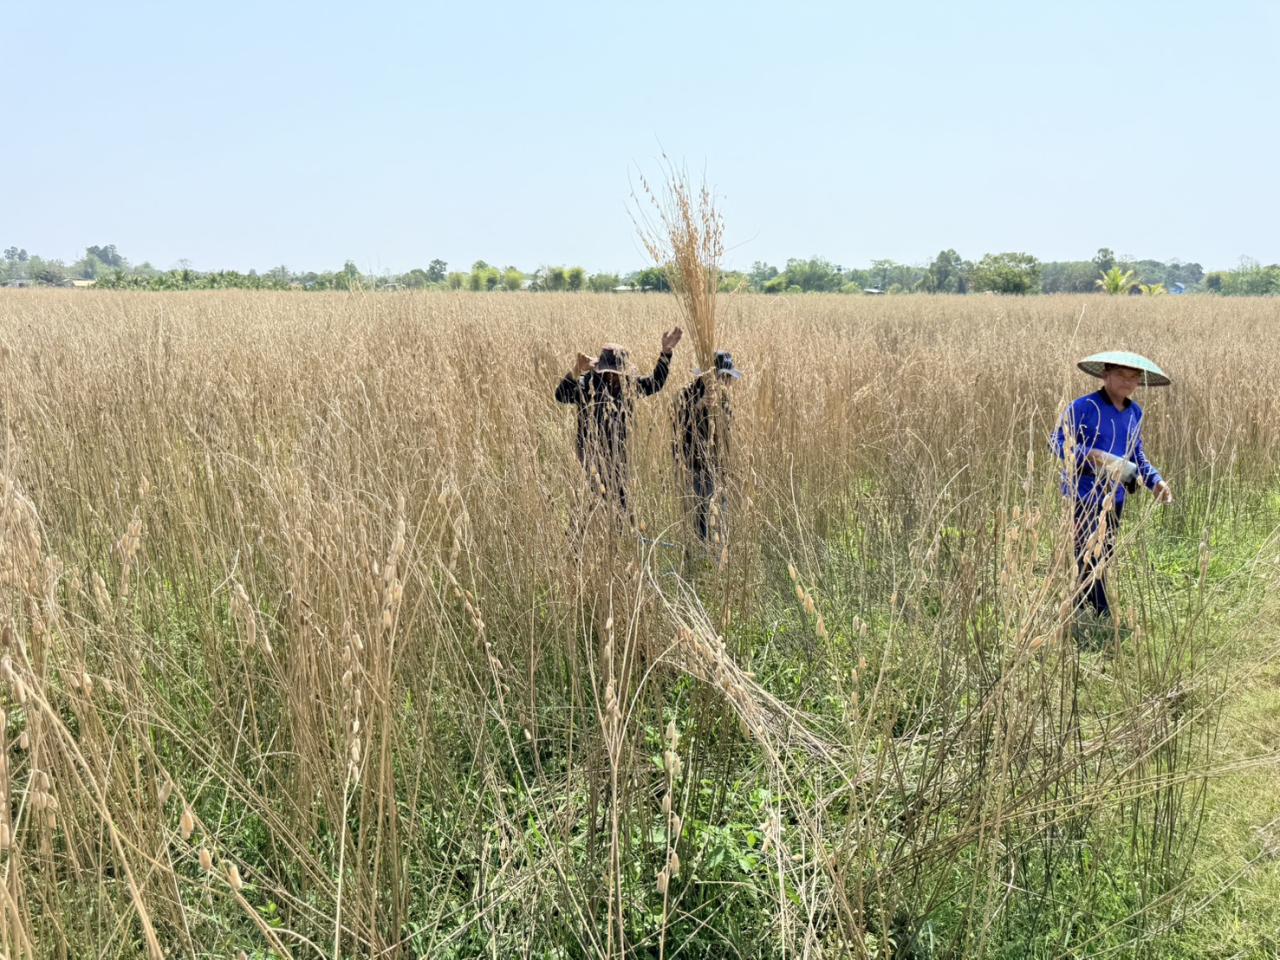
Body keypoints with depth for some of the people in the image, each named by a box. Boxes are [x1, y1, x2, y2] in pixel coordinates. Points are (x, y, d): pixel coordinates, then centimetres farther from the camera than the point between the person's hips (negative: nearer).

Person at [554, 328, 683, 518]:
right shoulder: (586, 384, -9)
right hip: (593, 456, -6)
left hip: (619, 457, 6)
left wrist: (666, 352, 10)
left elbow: (655, 383, 18)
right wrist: (576, 371, -38)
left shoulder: (627, 384, 9)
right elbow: (561, 396, -24)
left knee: (622, 502, 12)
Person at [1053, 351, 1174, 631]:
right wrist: (1093, 456, -26)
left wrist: (1156, 481, 7)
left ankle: (1076, 609, 23)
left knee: (1104, 555, 11)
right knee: (1089, 554, -9)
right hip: (1083, 493, -7)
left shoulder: (1135, 413, 11)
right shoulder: (1084, 407, -11)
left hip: (1114, 496, 7)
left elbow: (1136, 454, 20)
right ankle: (1103, 616, -1)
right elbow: (1059, 442, -13)